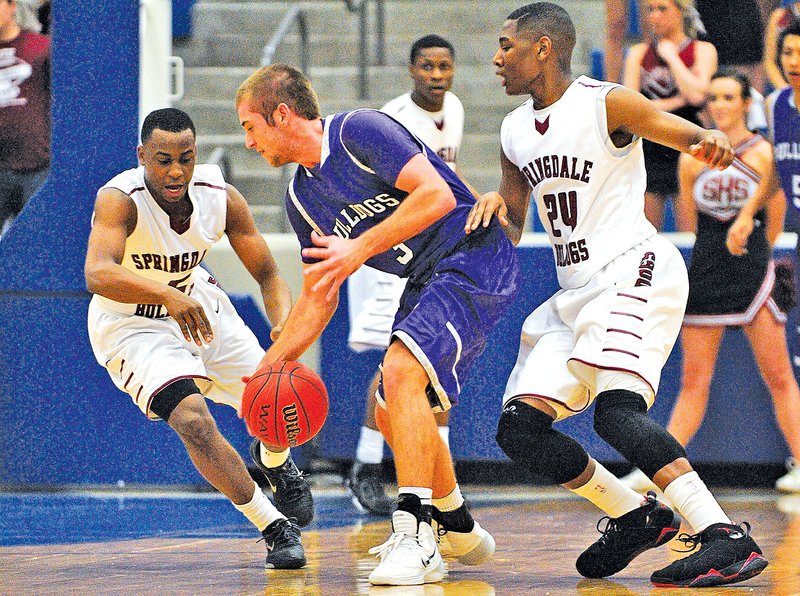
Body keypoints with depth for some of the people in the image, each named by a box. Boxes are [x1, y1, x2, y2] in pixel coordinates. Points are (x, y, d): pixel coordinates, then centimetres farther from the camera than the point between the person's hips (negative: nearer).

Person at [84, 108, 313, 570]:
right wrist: (166, 296, -66)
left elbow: (268, 274, -12)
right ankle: (277, 530, -9)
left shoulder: (220, 197, -18)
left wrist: (284, 325, -34)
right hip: (132, 323, -5)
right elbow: (98, 275, -50)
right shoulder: (120, 199, -33)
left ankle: (280, 467, 49)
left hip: (196, 304, 5)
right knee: (194, 423, -25)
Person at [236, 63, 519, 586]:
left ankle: (416, 538, -29)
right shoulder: (301, 199, 11)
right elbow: (318, 298, 19)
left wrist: (360, 249, -27)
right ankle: (459, 533, 31)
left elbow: (437, 195, -25)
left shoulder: (360, 131, -15)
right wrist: (268, 369, 14)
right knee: (392, 414, 12)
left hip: (476, 258, -10)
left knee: (401, 370, -27)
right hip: (428, 282, 10)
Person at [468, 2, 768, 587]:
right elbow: (510, 233, 22)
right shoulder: (515, 132, 14)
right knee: (519, 428, -1)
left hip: (634, 271, -8)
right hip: (576, 294, 8)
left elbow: (691, 135, -14)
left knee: (615, 408, -29)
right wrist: (496, 205, -2)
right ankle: (635, 517, 13)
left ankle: (728, 538, -33)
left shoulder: (606, 104, -7)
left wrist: (712, 141, -39)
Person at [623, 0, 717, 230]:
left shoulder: (703, 51, 1)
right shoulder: (639, 54, 9)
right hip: (648, 152, 3)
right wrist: (676, 102, -9)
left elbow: (696, 94, -16)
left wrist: (671, 56, -6)